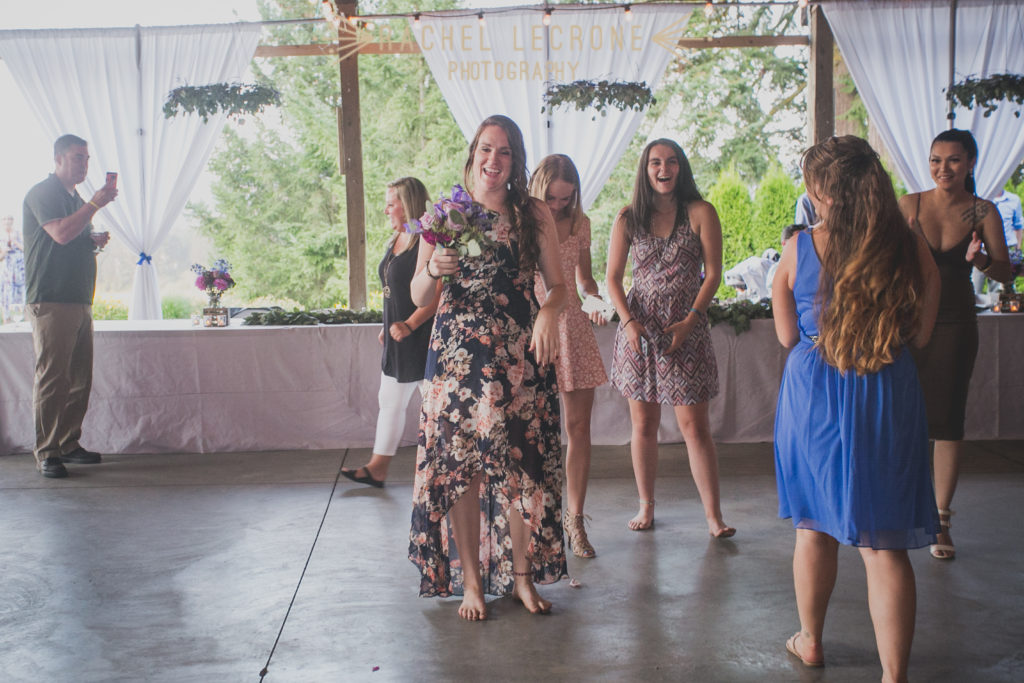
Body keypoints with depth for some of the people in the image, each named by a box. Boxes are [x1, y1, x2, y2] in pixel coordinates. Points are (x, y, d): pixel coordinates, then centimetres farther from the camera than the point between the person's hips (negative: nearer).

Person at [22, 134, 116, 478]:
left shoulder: (75, 198, 22)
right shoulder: (42, 193, -5)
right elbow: (61, 233, -20)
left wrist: (95, 241, 10)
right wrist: (96, 204, -16)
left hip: (80, 301, 9)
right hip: (50, 301, -9)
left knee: (79, 378, 8)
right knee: (51, 378, -9)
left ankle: (69, 444, 15)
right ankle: (46, 453, -5)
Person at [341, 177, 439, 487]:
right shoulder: (395, 242, 13)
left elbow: (439, 292, -23)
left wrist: (409, 324, -24)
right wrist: (388, 326, 19)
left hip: (422, 338, -10)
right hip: (399, 338, 10)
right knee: (390, 401, 15)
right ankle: (377, 469, 24)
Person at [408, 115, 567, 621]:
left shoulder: (534, 214, 7)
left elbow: (558, 285, 6)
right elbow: (418, 297, 6)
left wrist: (550, 312, -16)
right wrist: (433, 270, -16)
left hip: (520, 353, 0)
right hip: (456, 353, 0)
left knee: (520, 463, 1)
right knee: (459, 464, 1)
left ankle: (522, 576, 17)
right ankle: (471, 580, 15)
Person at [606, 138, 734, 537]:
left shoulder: (700, 213, 1)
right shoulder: (628, 219, 7)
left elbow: (713, 274, -1)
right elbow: (613, 278, 6)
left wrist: (690, 321, -11)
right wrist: (629, 322, -8)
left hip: (687, 329, -2)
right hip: (638, 329, 2)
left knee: (694, 425, -3)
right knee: (643, 424, 7)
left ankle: (713, 515, 4)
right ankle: (646, 507, 20)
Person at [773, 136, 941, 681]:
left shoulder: (800, 248, -8)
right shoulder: (912, 250, -5)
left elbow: (787, 334, 0)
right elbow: (920, 334, 5)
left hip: (813, 397, 0)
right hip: (888, 400, 0)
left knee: (814, 527, 18)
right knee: (884, 543, 5)